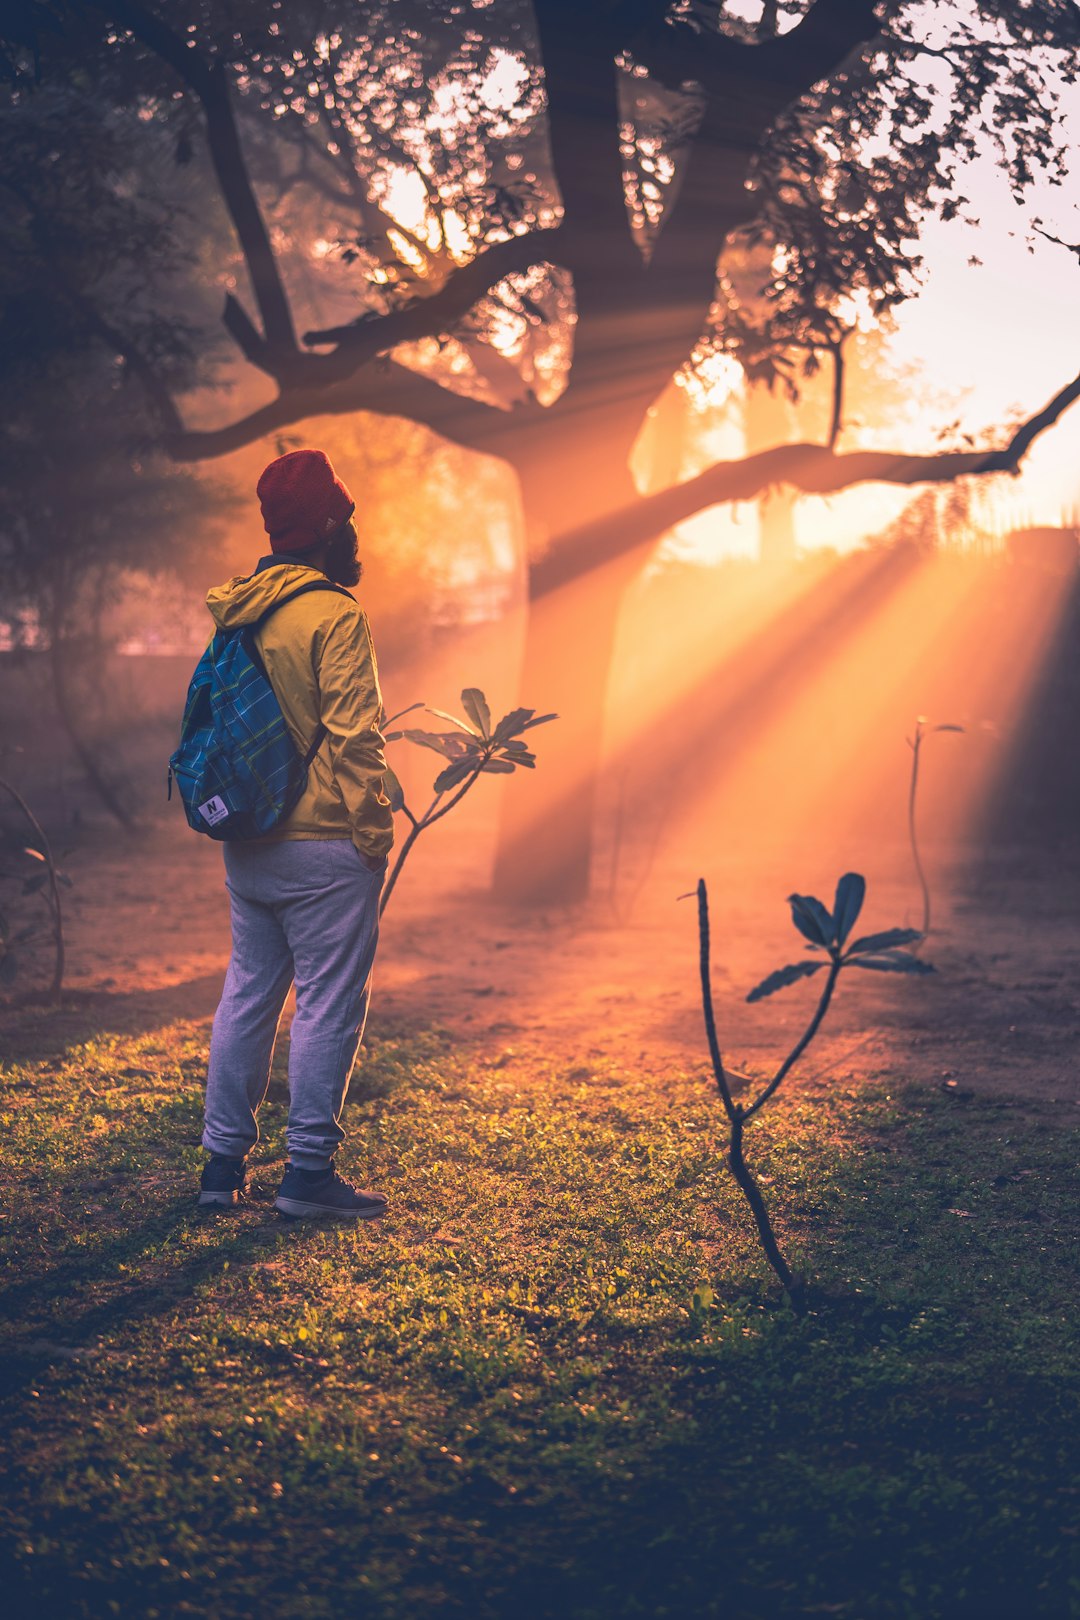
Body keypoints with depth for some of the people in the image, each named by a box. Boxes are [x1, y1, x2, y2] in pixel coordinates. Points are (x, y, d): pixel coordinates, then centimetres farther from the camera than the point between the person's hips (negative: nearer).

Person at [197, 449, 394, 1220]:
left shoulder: (235, 612, 10)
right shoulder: (333, 614, -15)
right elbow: (355, 737, -19)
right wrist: (374, 831, -12)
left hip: (248, 845, 8)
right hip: (323, 847, -8)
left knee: (247, 995, 15)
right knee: (329, 1006, 0)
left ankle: (225, 1160, 20)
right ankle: (309, 1169, 3)